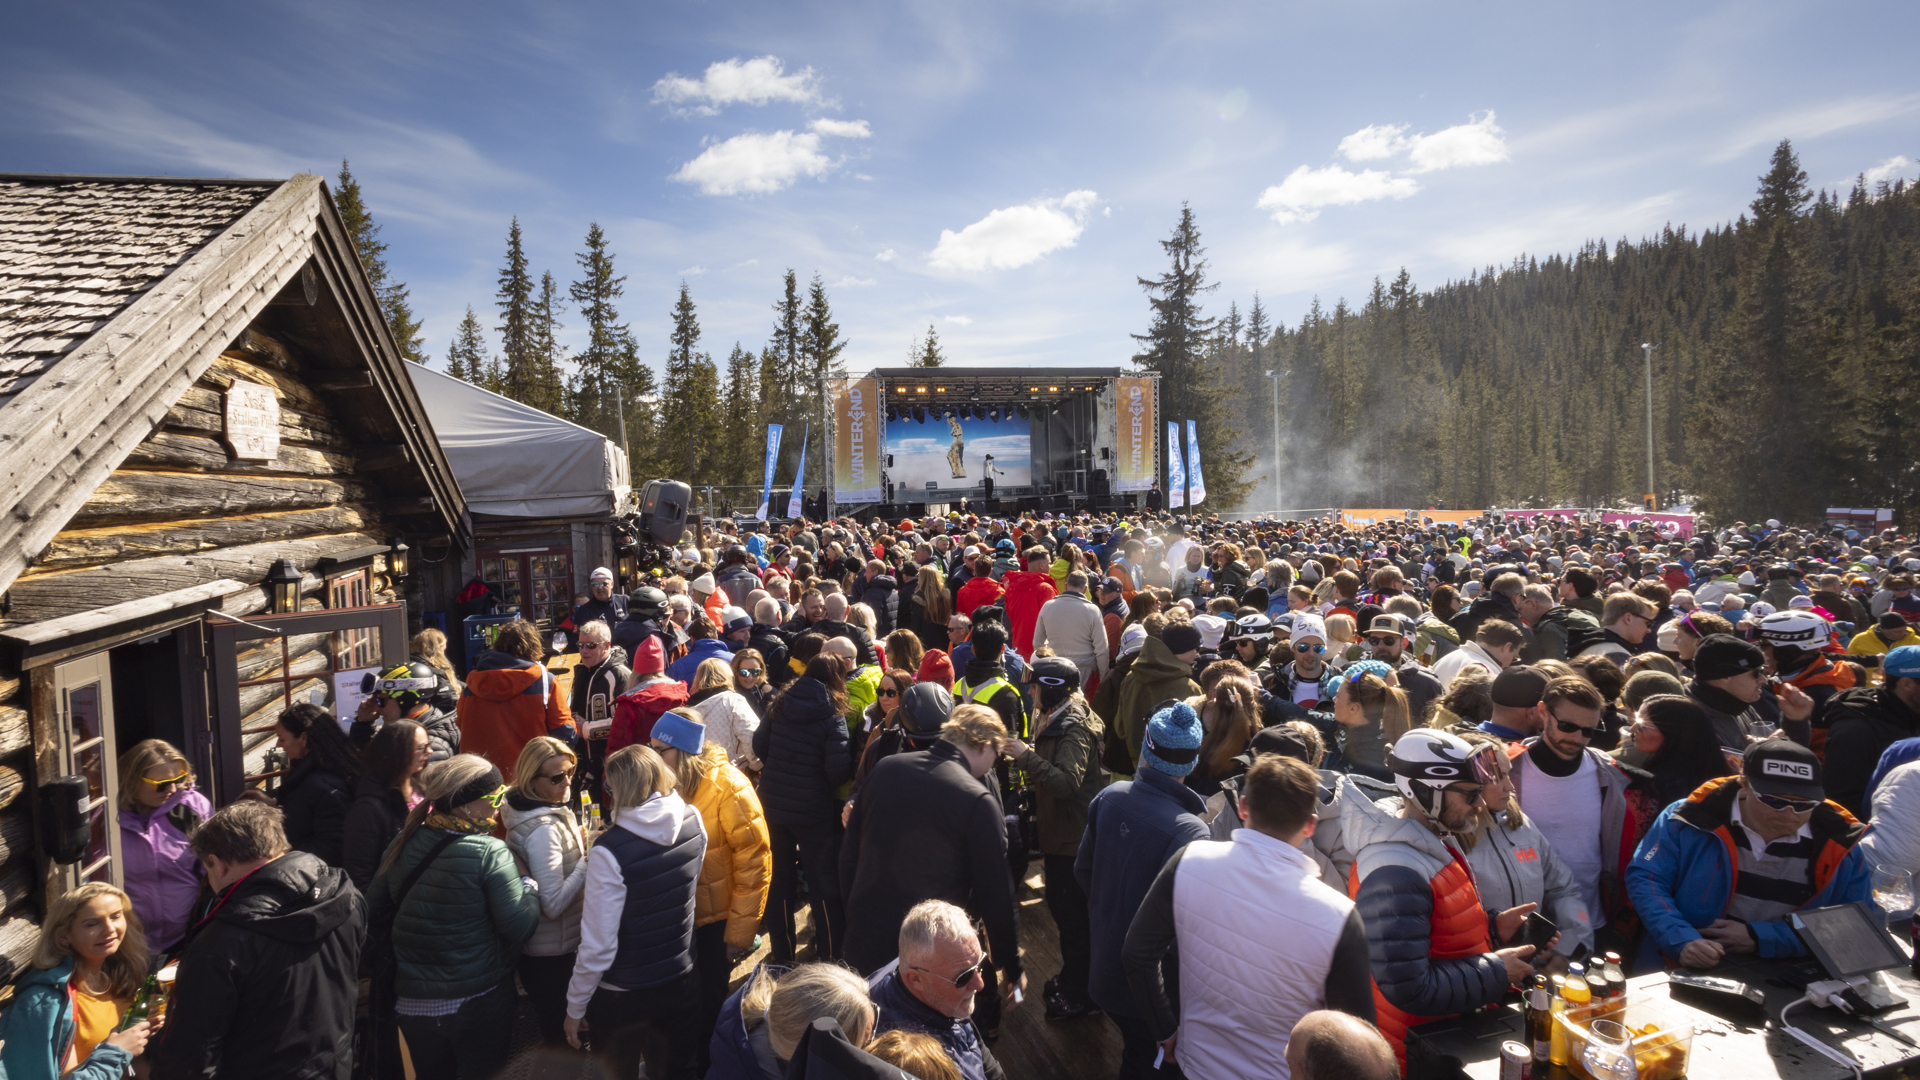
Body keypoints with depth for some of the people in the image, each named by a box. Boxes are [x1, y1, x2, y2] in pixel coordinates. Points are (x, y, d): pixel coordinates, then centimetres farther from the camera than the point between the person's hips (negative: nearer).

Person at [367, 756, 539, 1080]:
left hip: (413, 1004, 5)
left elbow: (373, 911, 5)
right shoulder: (489, 852, -20)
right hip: (478, 1004, -5)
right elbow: (519, 926, -21)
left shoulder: (403, 843, -4)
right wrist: (528, 884, -4)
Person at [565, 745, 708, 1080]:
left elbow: (599, 945, -23)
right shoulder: (693, 823, -11)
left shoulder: (610, 851, -27)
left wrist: (575, 1007, -8)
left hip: (622, 995, -4)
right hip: (682, 981, 4)